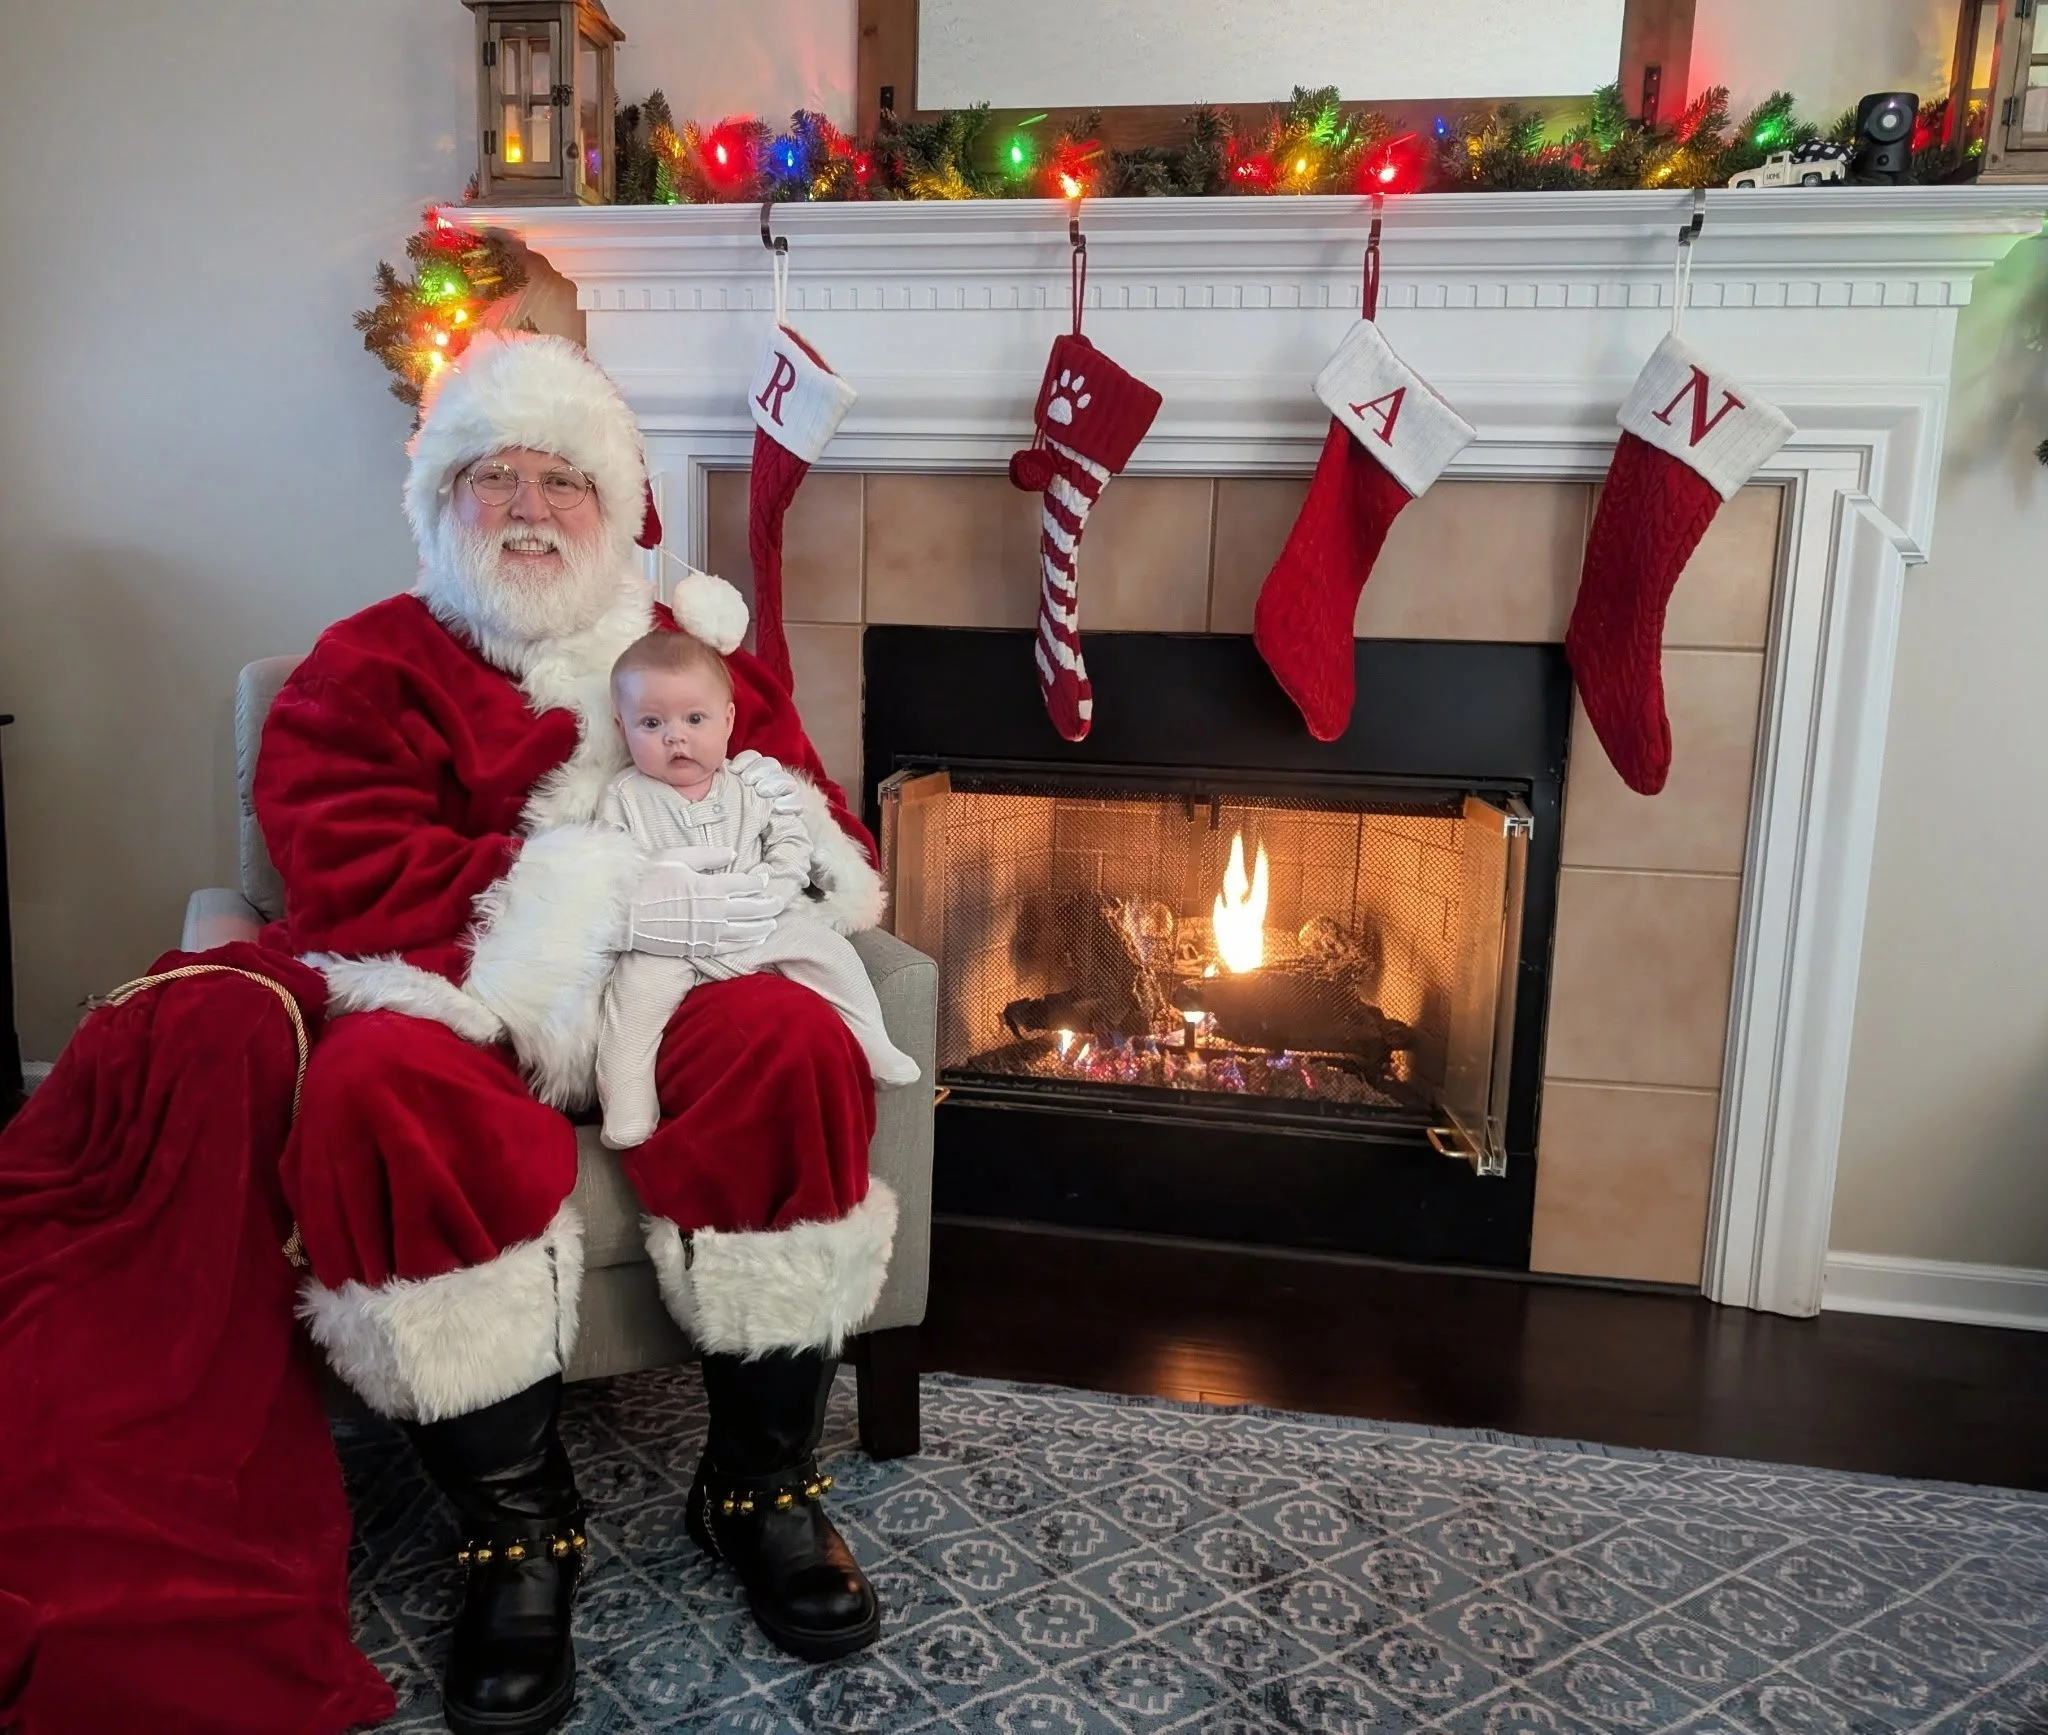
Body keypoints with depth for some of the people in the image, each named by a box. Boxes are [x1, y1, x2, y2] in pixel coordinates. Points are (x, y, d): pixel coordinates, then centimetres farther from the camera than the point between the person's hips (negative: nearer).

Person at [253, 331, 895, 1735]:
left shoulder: (700, 652, 17)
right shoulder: (369, 667, 9)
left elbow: (840, 856, 13)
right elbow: (356, 880, -8)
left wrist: (792, 826, -13)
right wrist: (612, 896, -18)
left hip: (663, 1006, 2)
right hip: (461, 1011, -1)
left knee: (793, 1039, -30)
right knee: (377, 1088, -33)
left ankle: (765, 1487, -10)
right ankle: (518, 1520, -13)